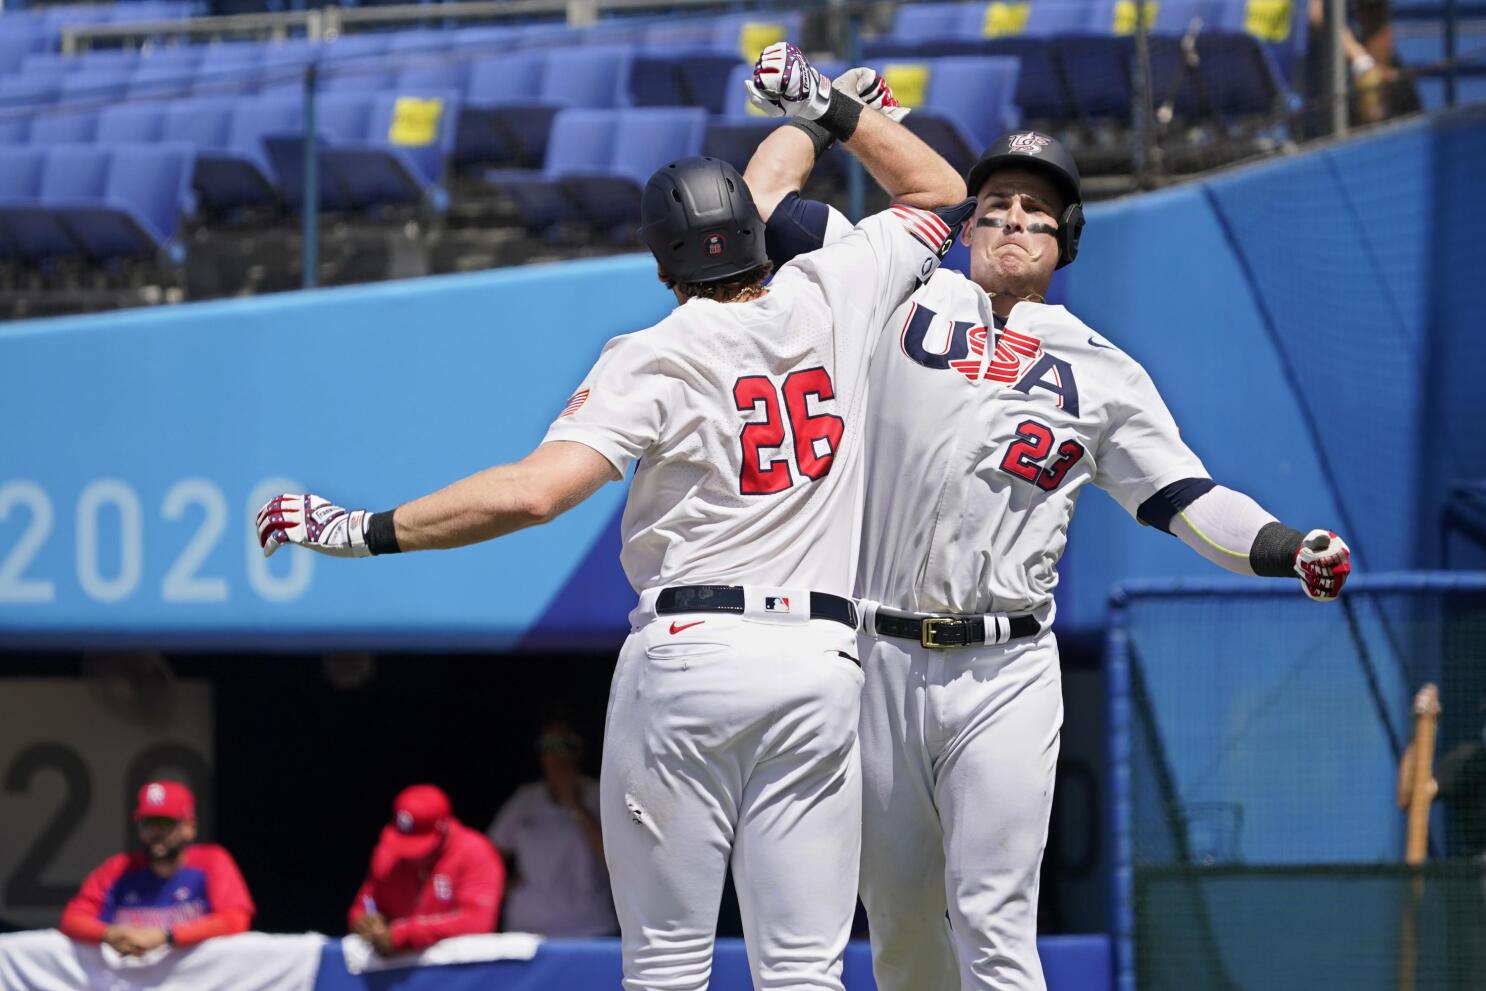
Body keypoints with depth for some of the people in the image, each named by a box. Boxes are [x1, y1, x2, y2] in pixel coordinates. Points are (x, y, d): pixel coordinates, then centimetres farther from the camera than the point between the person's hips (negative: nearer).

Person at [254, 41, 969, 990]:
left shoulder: (654, 359, -4)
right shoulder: (831, 299, 7)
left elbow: (533, 491, -18)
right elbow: (944, 194, 25)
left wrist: (362, 531, -13)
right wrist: (828, 107, 28)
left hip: (685, 659, -3)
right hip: (820, 663, 3)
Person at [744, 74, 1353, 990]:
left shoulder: (1103, 373, 12)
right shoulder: (903, 295, 10)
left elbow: (1187, 499, 8)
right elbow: (766, 197, 11)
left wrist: (1287, 549, -9)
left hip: (1005, 676, -1)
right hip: (878, 664, 1)